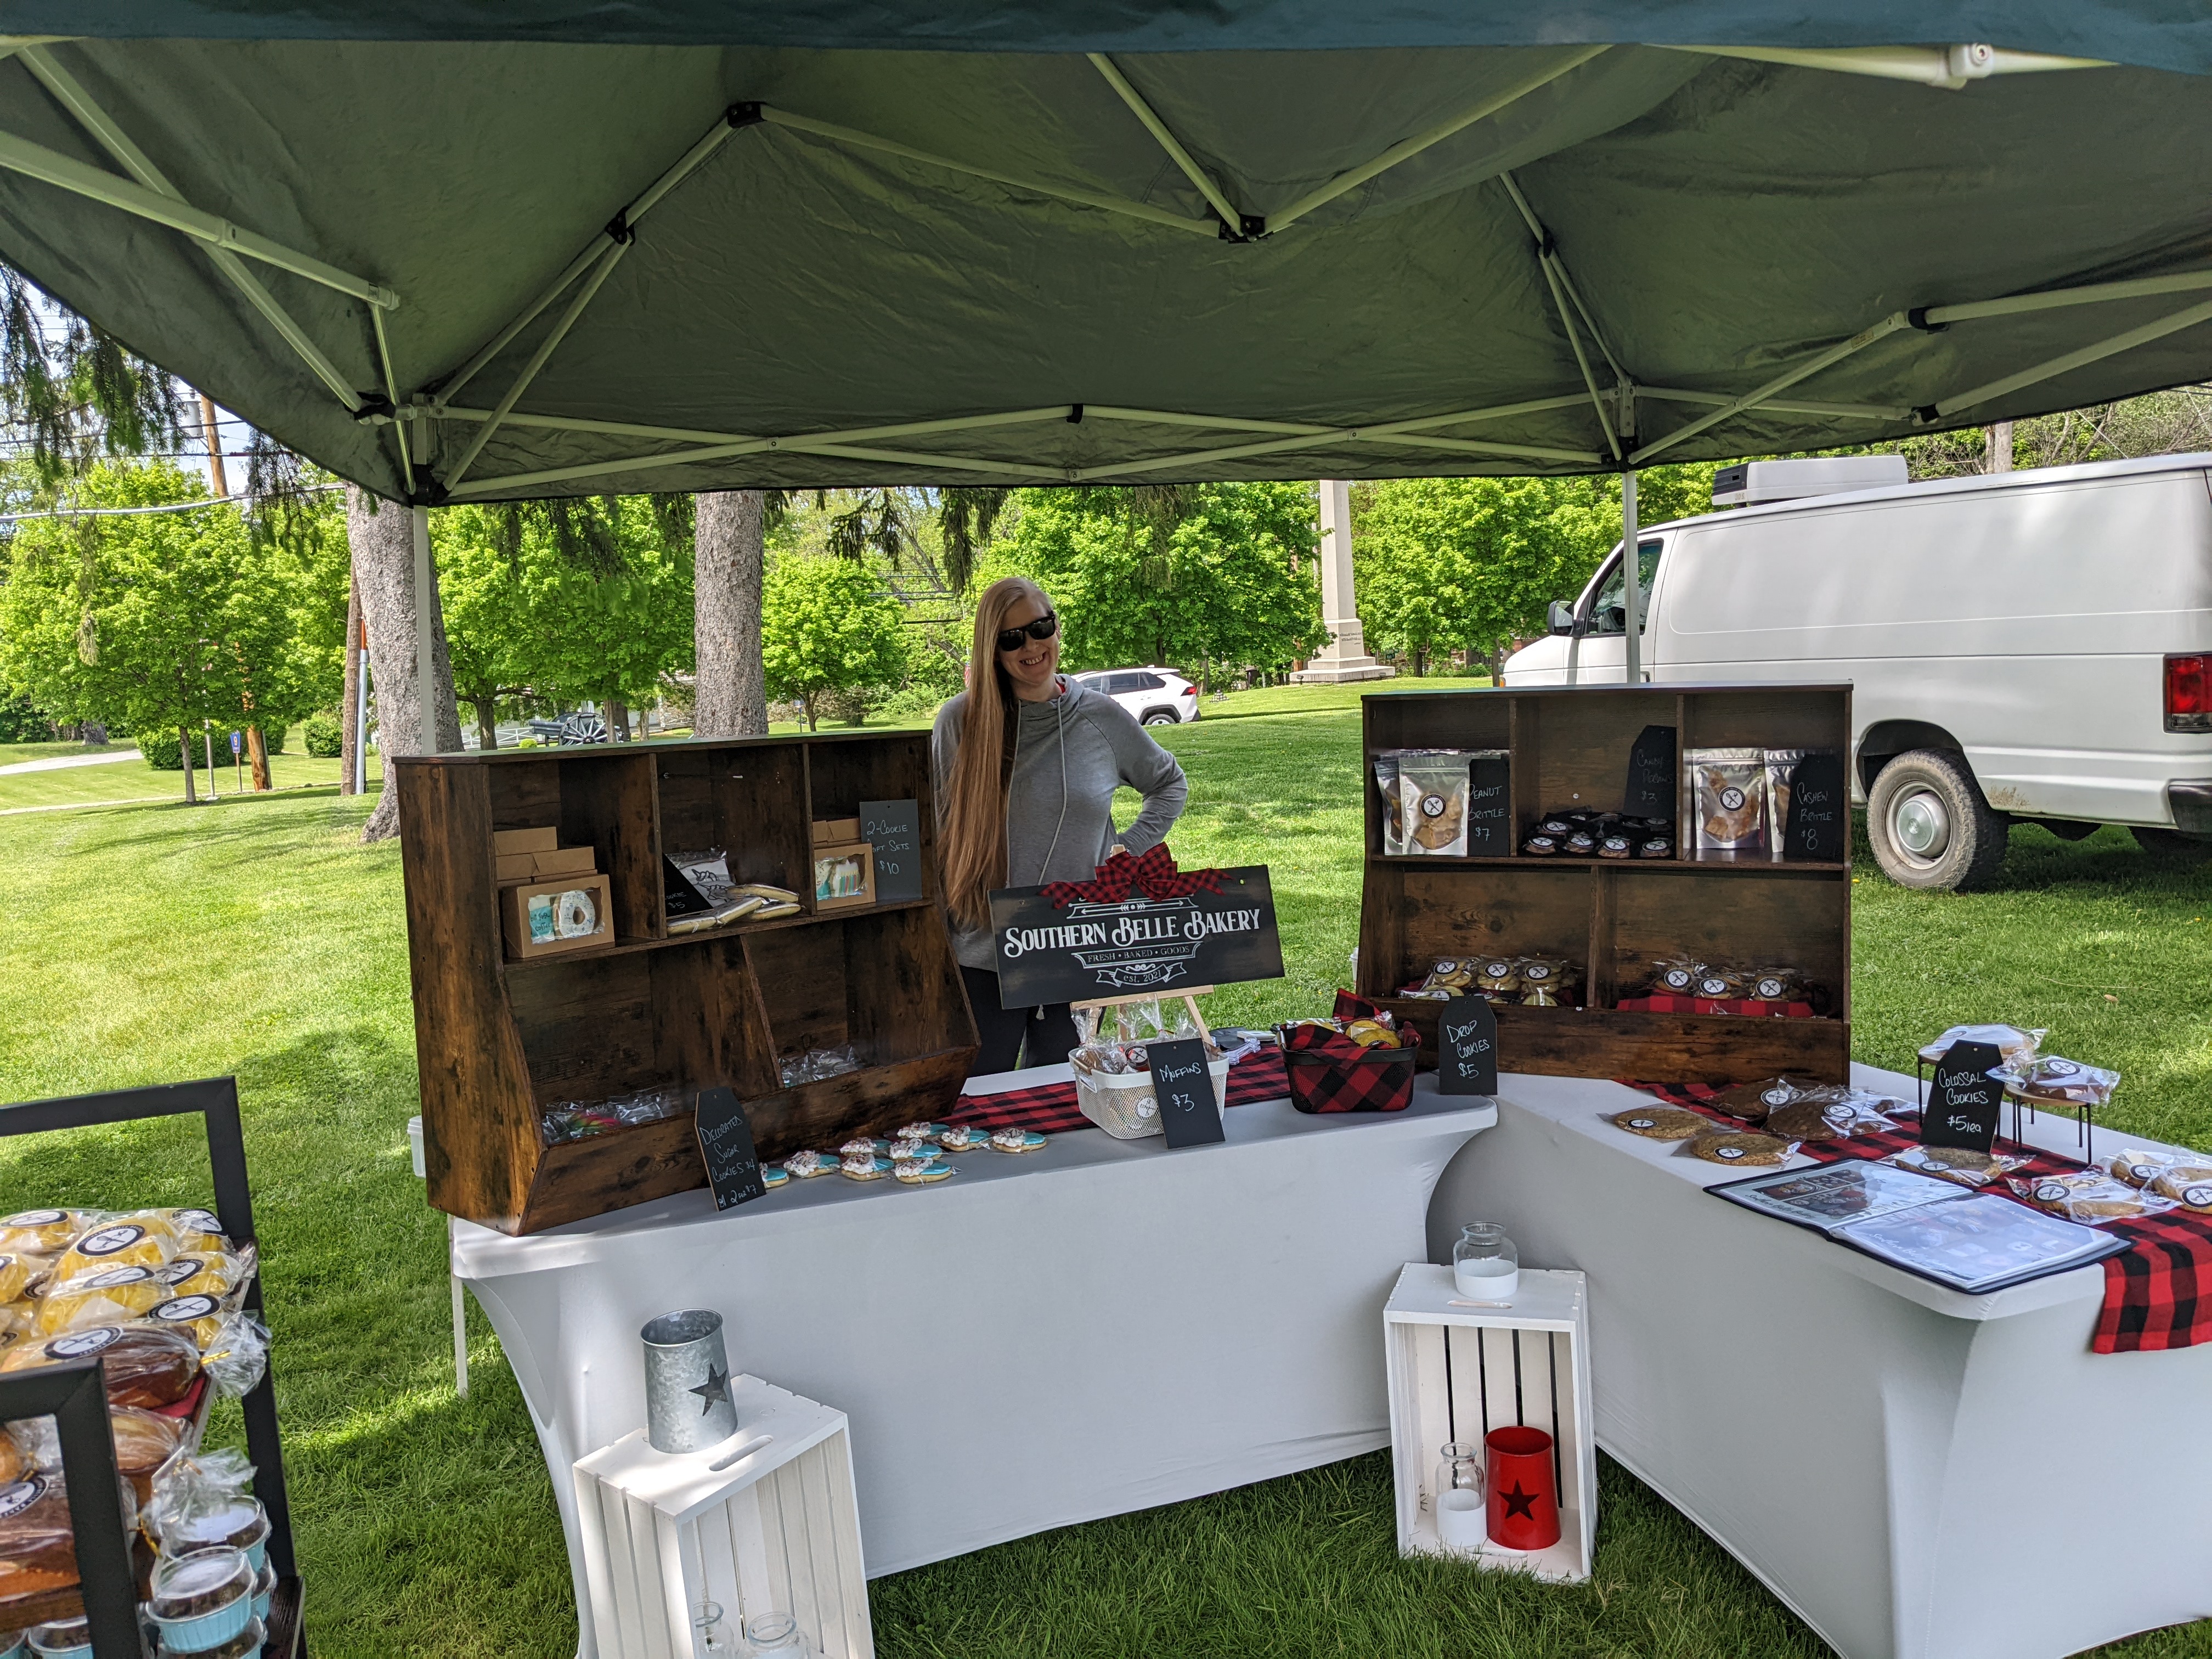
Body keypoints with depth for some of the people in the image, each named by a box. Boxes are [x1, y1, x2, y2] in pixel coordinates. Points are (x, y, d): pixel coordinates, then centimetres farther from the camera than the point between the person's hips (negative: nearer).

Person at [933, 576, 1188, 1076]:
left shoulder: (1102, 718, 1)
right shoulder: (960, 721, -3)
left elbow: (1170, 785, 19)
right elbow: (935, 834, 4)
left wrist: (1130, 848, 5)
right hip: (983, 957, -1)